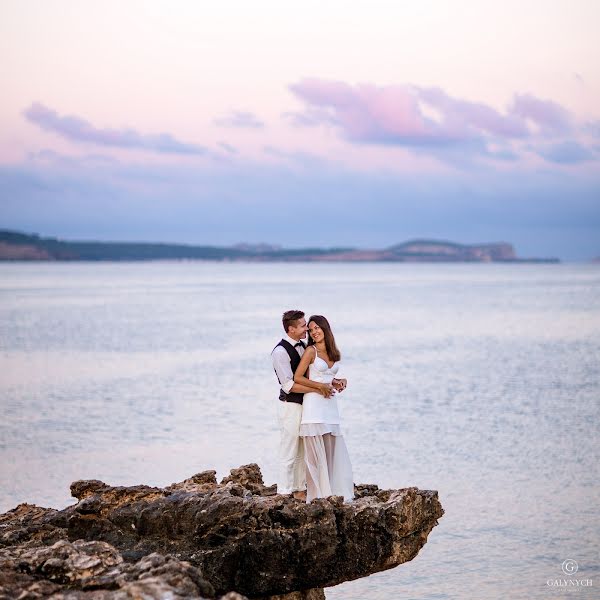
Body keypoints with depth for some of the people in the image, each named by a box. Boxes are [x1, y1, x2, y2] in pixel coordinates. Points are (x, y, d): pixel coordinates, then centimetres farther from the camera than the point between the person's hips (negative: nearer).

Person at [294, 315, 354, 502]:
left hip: (330, 404, 6)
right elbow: (298, 377, -6)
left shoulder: (334, 353, 14)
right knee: (316, 453, -3)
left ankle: (337, 492, 12)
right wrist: (320, 386, -10)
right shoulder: (311, 351, -3)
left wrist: (339, 381, 5)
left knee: (335, 450, 5)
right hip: (314, 404, -6)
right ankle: (319, 495, 1)